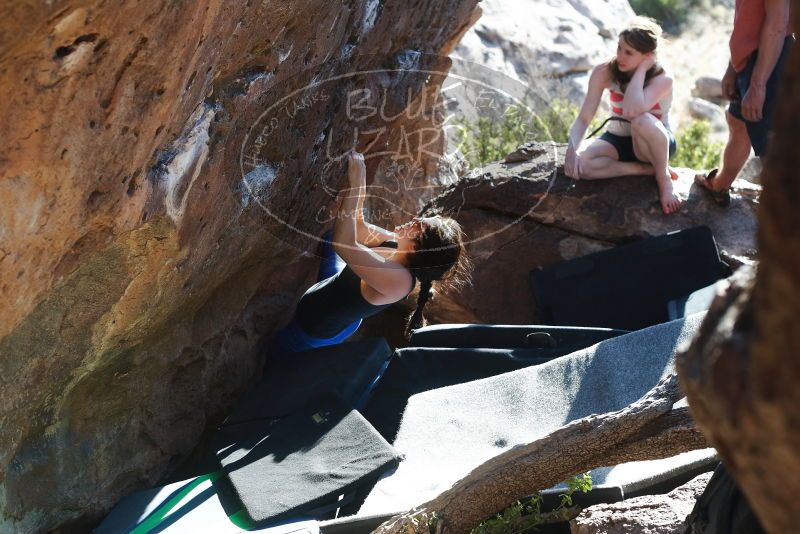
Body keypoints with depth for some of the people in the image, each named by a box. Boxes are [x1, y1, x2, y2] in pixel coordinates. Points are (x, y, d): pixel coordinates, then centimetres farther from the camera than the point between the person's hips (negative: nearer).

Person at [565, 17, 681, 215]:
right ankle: (649, 170, -15)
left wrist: (642, 68, -33)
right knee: (576, 164, -29)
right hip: (618, 140, 4)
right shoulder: (604, 72, -14)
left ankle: (663, 178, -16)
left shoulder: (662, 79, -23)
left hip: (654, 144, -4)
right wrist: (572, 148, -35)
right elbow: (583, 118, -16)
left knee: (642, 121, -42)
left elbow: (631, 111, -42)